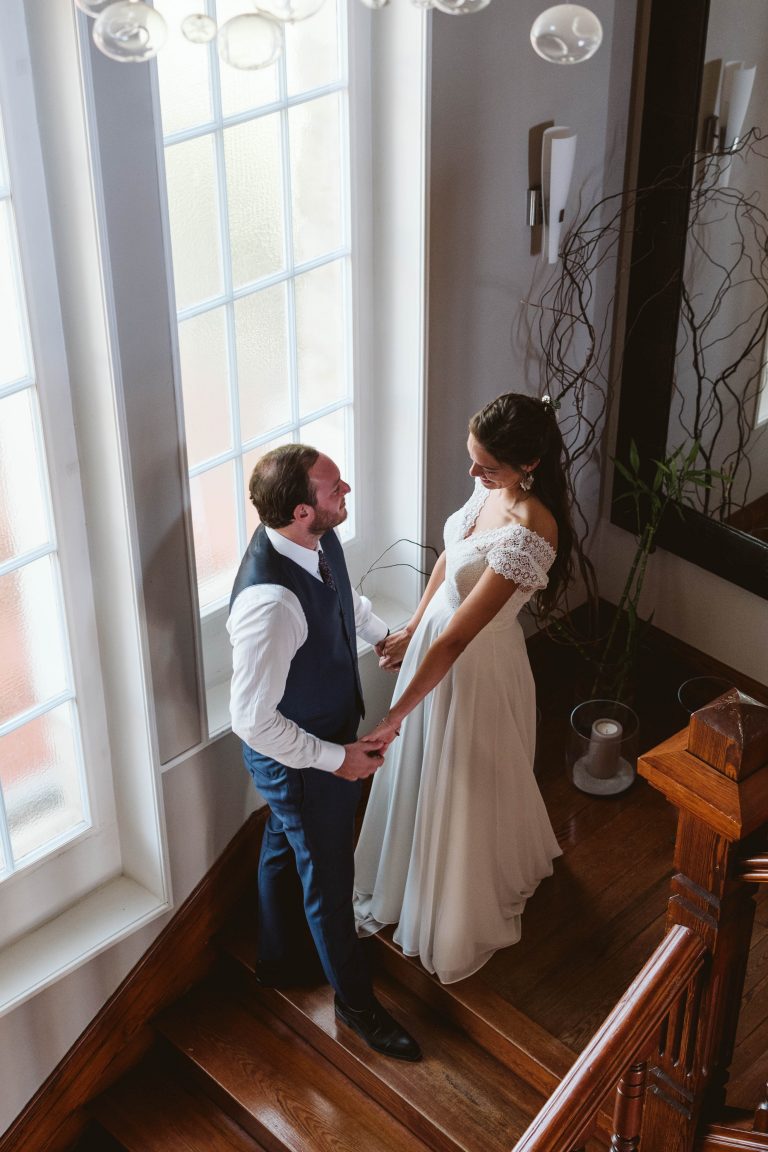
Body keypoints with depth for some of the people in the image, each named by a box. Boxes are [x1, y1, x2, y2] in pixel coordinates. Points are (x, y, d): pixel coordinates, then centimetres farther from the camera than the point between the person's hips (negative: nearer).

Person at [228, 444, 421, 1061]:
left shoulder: (316, 539, -14)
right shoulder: (270, 602, -41)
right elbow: (253, 719, -33)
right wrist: (337, 758, -24)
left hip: (329, 727, 8)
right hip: (298, 757, -8)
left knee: (284, 849, 29)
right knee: (328, 876, 14)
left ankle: (282, 959, 55)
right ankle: (356, 1001, 39)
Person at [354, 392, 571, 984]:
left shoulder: (529, 533, -36)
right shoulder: (492, 489, -10)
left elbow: (458, 638, -36)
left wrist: (394, 716, -33)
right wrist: (413, 628, 16)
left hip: (478, 664, -8)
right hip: (437, 634, 8)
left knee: (468, 788, 15)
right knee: (424, 769, 28)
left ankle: (468, 920, 42)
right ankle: (412, 879, 55)